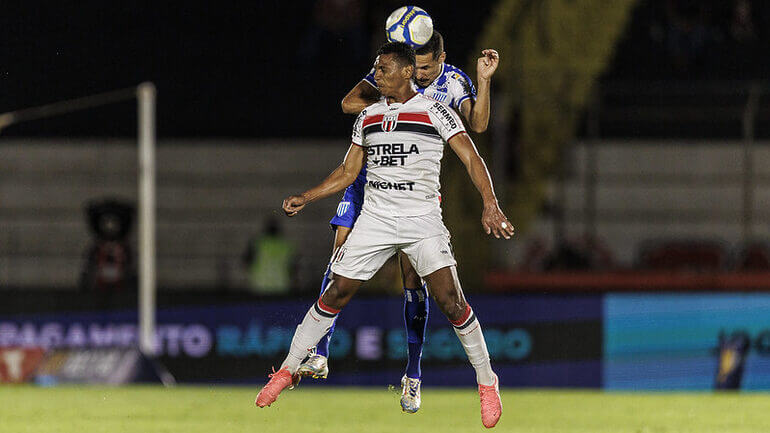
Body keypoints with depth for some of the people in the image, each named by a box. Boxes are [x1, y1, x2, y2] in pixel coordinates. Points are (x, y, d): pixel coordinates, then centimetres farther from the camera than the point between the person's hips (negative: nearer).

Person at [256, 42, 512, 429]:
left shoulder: (434, 112, -3)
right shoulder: (367, 117, 12)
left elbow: (471, 159, -8)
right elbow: (347, 172, 20)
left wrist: (489, 205, -22)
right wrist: (304, 198, 9)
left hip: (423, 221, -4)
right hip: (375, 219, 4)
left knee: (451, 303, -14)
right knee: (334, 296, 0)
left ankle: (487, 382, 0)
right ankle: (288, 369, 13)